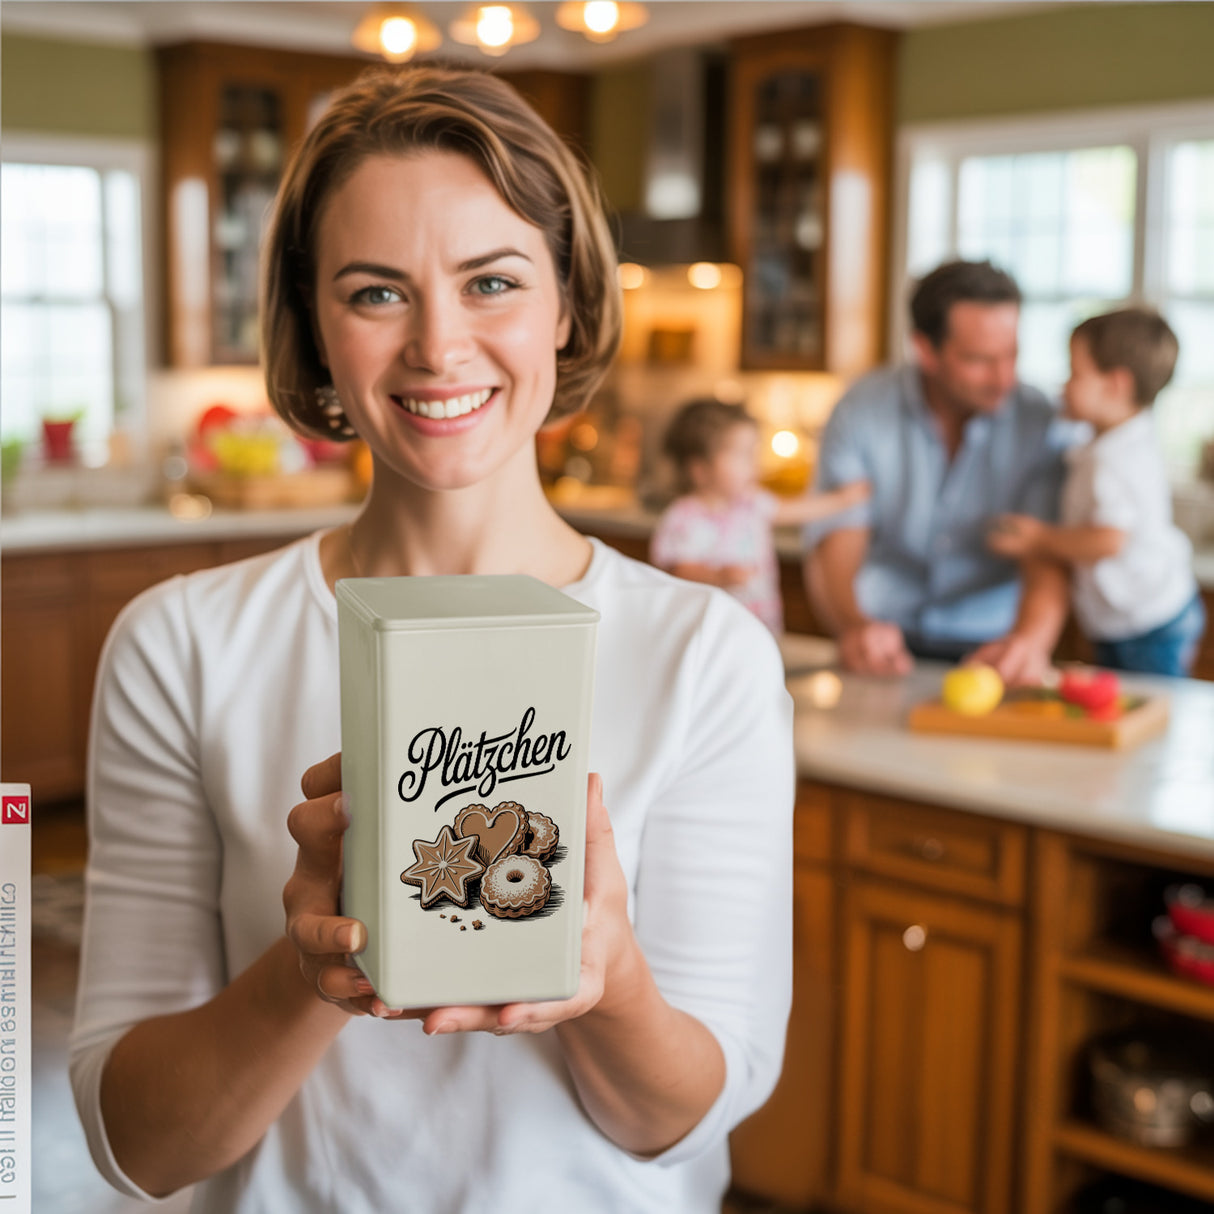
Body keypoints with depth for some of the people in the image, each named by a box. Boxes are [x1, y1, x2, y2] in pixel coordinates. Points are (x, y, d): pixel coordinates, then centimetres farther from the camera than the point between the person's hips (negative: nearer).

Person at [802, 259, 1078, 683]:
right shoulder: (863, 412, -7)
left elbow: (1046, 562, -14)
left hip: (988, 647, 2)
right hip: (888, 637, -1)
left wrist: (1031, 639, -38)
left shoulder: (1041, 426, -6)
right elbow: (834, 551, -13)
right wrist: (854, 627, -36)